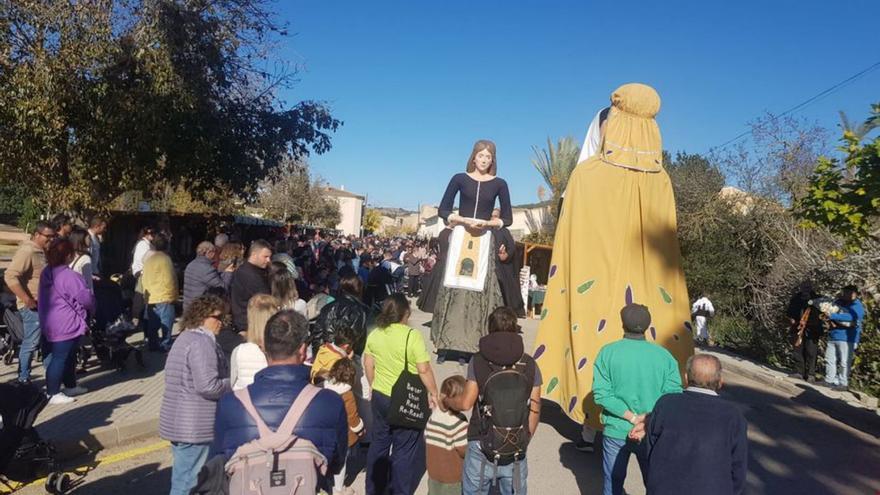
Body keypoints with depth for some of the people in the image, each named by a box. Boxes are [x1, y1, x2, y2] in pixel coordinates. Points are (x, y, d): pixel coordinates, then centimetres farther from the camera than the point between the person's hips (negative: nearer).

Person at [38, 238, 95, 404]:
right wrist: (92, 308, 2)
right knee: (60, 358, 0)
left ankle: (70, 386, 33)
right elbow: (86, 297, -20)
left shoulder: (46, 272, 7)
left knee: (68, 356, 21)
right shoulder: (69, 276, -23)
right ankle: (53, 394, 9)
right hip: (66, 325, -10)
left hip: (51, 324, 10)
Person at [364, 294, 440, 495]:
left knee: (379, 443, 21)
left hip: (380, 397, 6)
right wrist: (433, 392, -5)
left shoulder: (374, 334, -2)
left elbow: (368, 365, 8)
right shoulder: (413, 336, -20)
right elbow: (424, 370, -18)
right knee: (404, 450, 10)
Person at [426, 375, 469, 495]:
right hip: (453, 478, -5)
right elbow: (464, 451, -22)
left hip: (433, 473, 6)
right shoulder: (458, 422, -26)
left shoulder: (433, 414, -7)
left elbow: (427, 439, 5)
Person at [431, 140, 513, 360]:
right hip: (459, 237, 0)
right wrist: (465, 220, -13)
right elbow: (443, 210, 2)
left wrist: (487, 223, -11)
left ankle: (472, 343, 3)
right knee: (453, 288, -3)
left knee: (481, 292, -3)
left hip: (485, 241, 1)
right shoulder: (459, 179, 6)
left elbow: (508, 218, 6)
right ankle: (445, 343, 2)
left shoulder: (499, 184, 7)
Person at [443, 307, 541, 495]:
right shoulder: (529, 364, -1)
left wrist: (446, 401, 16)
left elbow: (466, 403, -5)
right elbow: (534, 410, 1)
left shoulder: (478, 361, -6)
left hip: (481, 446, -1)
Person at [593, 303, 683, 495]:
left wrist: (632, 417, -14)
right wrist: (647, 420, -14)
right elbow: (674, 395, -13)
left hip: (616, 431, 0)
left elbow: (601, 394, -15)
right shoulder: (664, 355, -7)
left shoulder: (608, 352, -9)